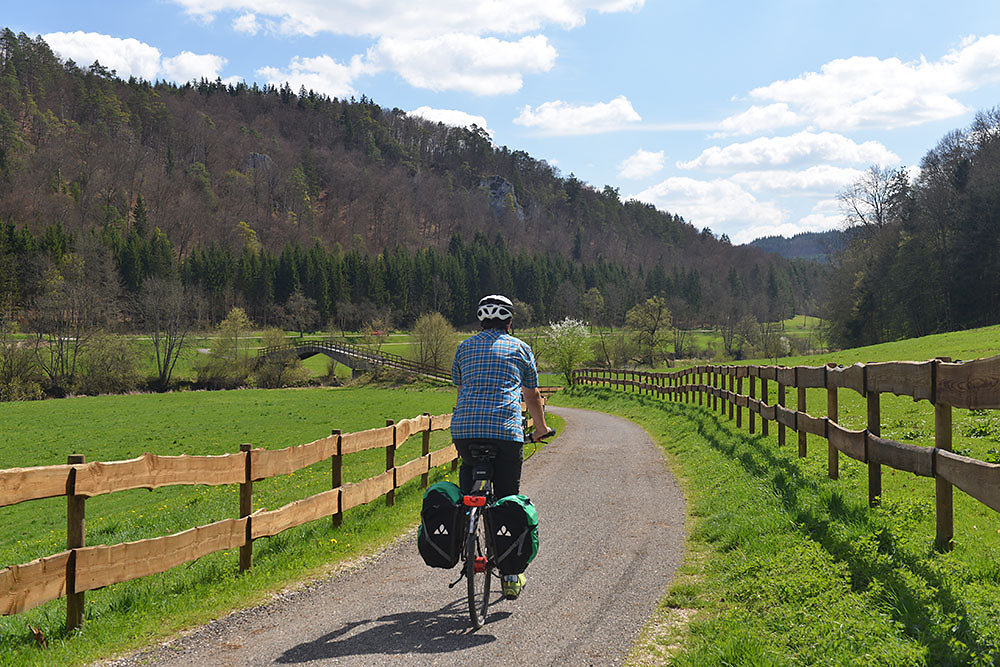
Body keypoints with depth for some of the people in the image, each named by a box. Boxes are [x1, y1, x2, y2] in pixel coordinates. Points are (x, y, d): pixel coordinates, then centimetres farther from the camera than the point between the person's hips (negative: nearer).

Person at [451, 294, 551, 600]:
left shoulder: (465, 347, 19)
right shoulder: (520, 348, 15)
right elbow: (532, 395, 23)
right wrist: (541, 427, 40)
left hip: (464, 428, 2)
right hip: (506, 431, -2)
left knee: (469, 468, 31)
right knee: (508, 500, 7)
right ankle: (511, 576, 8)